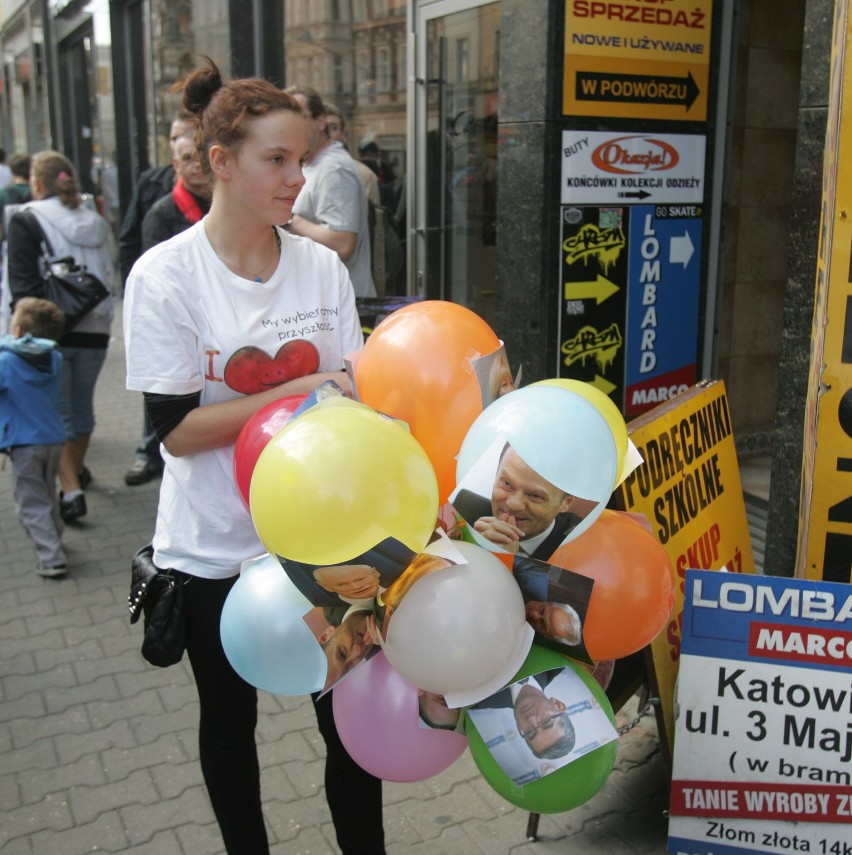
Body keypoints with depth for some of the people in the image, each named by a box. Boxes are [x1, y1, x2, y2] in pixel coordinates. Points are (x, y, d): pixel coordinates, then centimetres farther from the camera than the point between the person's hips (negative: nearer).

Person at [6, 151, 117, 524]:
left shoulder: (25, 221, -6)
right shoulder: (94, 223, 8)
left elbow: (23, 284, -12)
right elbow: (108, 277, 11)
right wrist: (101, 318, 15)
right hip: (94, 329, 5)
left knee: (57, 412, 1)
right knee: (82, 405, 20)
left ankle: (71, 490, -7)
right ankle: (77, 469, 39)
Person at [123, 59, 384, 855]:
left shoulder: (321, 266, -2)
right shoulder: (165, 275, -12)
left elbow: (350, 396, 3)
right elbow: (175, 428, -16)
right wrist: (298, 390, -22)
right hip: (216, 546, -2)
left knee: (348, 713, 8)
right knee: (229, 718, 18)